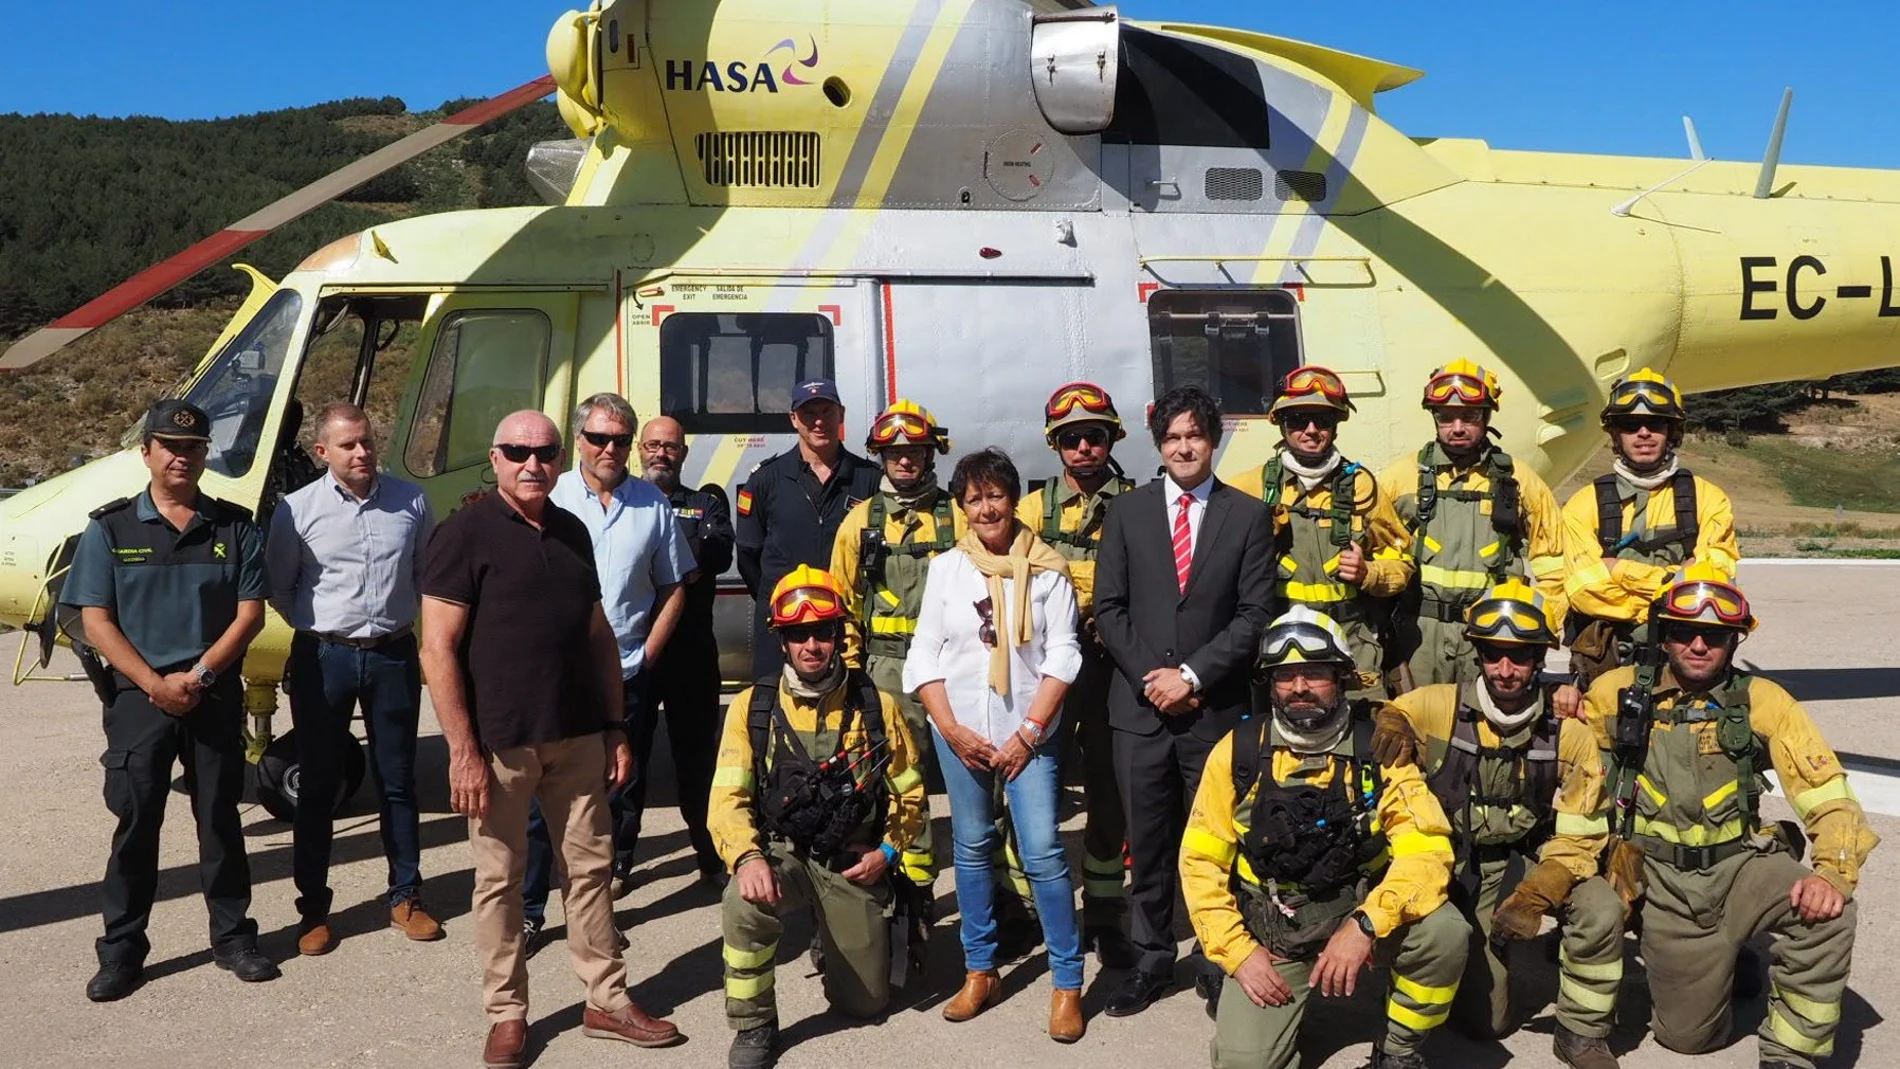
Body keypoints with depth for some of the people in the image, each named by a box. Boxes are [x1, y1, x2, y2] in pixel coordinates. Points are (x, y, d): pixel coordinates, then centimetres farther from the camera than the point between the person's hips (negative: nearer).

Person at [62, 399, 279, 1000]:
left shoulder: (234, 527, 4)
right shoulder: (110, 528, 2)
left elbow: (250, 613, -1)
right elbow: (96, 620, -3)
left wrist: (198, 675, -12)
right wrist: (156, 684, -13)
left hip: (216, 696, 1)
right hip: (139, 696, -1)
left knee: (220, 817, 8)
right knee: (136, 821, 3)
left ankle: (233, 936, 19)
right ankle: (122, 949, 15)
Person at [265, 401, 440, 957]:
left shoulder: (411, 501, 0)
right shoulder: (297, 510, -5)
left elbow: (428, 575, 11)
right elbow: (278, 588, 7)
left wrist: (419, 632, 7)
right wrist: (319, 627, 4)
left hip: (394, 655, 1)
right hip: (324, 658, -1)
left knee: (397, 781, 10)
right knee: (318, 786, 8)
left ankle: (405, 897, 23)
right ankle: (313, 908, 20)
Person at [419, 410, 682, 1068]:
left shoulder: (572, 532, 11)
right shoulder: (466, 534, -6)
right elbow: (438, 649, -11)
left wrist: (615, 728, 12)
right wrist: (463, 750, -15)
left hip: (577, 736, 5)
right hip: (499, 742, -5)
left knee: (590, 865, 11)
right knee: (499, 878, 6)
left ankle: (607, 1001, 23)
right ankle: (506, 1015, 21)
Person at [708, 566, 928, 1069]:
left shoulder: (876, 706, -3)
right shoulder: (752, 706, -5)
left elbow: (909, 791, 6)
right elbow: (728, 796, -11)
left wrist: (888, 851, -9)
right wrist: (748, 857, -29)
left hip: (854, 863, 1)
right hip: (782, 853, -1)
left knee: (865, 1002, 5)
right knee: (744, 902, -36)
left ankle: (862, 932, 41)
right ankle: (754, 1027, -11)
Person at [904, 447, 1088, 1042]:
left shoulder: (1047, 569, -3)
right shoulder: (946, 568, 4)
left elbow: (1062, 655, -5)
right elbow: (925, 653, 4)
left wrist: (1027, 733, -10)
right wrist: (951, 728, -5)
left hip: (1028, 731, -3)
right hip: (958, 732, 3)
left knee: (1042, 853, -7)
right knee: (972, 849, 10)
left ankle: (1068, 984, 5)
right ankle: (981, 971, 23)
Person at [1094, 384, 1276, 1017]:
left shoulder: (1248, 516, 3)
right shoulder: (1127, 511, 7)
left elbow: (1255, 613, -2)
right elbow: (1108, 607, 4)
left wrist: (1193, 675, -10)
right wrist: (1149, 677, -6)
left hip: (1216, 706, -1)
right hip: (1140, 704, 1)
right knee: (1146, 842, 8)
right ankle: (1152, 958, 22)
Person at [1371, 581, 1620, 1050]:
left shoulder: (1568, 729, -10)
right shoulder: (1436, 708, -15)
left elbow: (1579, 836, -8)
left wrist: (1534, 897, -22)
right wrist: (1388, 725, -25)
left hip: (1535, 858, 2)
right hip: (1457, 866, -1)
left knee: (1602, 911, -29)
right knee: (1486, 1022, -6)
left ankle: (1582, 1031, -2)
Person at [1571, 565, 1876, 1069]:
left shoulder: (1762, 701, -8)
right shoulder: (1617, 691, -7)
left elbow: (1829, 795, -12)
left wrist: (1833, 872, -27)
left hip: (1741, 864, 0)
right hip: (1663, 880, 0)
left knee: (1826, 910, -32)